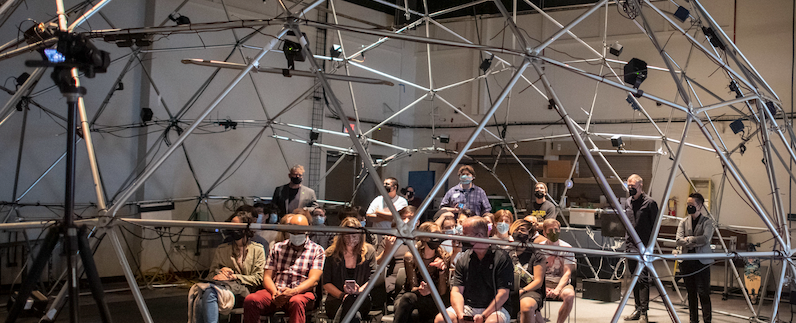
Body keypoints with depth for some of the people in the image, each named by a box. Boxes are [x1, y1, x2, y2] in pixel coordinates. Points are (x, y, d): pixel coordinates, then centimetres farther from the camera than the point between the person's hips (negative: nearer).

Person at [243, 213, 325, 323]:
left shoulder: (317, 250, 10)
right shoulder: (277, 247, 19)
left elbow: (314, 280, -3)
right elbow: (267, 277, 13)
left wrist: (293, 291, -22)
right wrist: (275, 293, -11)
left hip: (302, 292, -3)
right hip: (275, 291, 3)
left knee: (296, 302, -40)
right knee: (250, 300, -28)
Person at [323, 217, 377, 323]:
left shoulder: (369, 251, 9)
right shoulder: (332, 253, 9)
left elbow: (372, 279, 5)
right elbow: (326, 284, 8)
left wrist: (359, 290, -15)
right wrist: (342, 295, -9)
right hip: (336, 301, 0)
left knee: (351, 299, -39)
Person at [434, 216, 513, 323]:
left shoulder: (502, 258, -3)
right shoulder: (463, 259, 10)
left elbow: (503, 294, -9)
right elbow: (456, 291, 4)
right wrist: (460, 314, -15)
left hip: (495, 308, -3)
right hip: (467, 307, 4)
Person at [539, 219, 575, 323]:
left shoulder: (567, 248, 2)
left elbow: (567, 273, -6)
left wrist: (558, 289, -22)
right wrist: (543, 287, -15)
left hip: (561, 283, -1)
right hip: (543, 283, 1)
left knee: (569, 295, -35)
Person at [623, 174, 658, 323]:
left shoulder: (650, 203, -7)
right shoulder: (627, 203, 14)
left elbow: (654, 225, -7)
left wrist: (650, 245, -11)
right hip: (630, 246, 7)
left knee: (642, 278, -10)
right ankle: (638, 309, 20)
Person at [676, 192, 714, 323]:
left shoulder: (707, 221, -1)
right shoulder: (684, 221, 10)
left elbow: (706, 239, -17)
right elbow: (679, 240, -3)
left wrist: (689, 239, -8)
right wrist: (696, 242, -12)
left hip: (702, 261, -4)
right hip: (687, 262, 4)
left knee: (703, 293, -7)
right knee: (691, 293, 9)